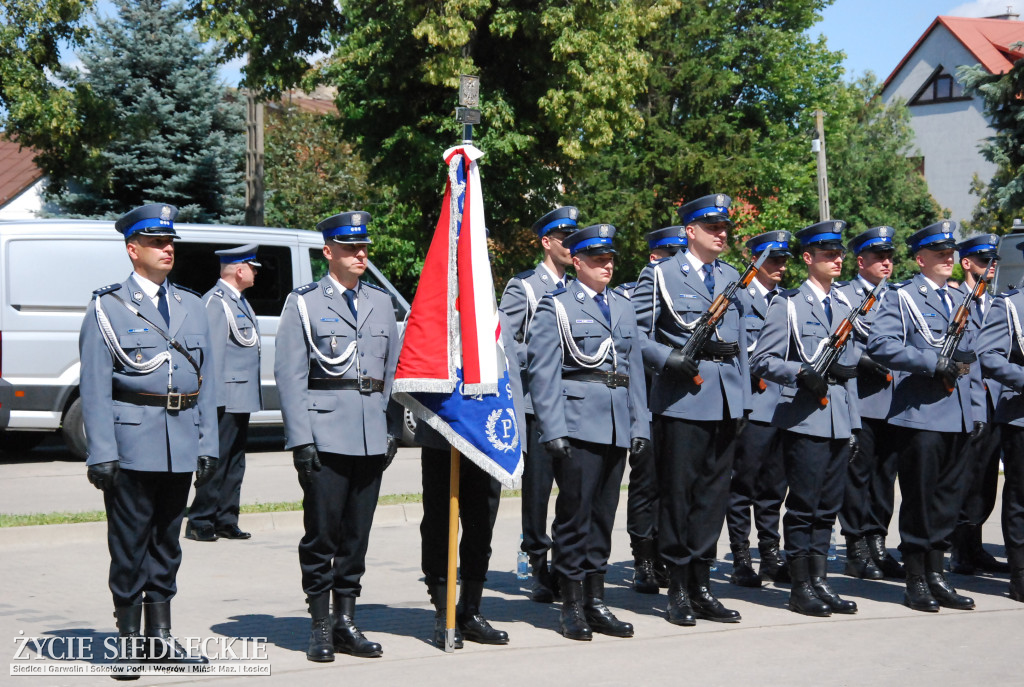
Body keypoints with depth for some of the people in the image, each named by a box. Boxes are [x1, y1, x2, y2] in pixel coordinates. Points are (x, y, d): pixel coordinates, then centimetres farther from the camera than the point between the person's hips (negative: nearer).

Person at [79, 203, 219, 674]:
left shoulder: (192, 307, 14)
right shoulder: (107, 307, -1)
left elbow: (205, 382, 14)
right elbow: (94, 386, -6)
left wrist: (207, 444, 7)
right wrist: (102, 454, -13)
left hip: (181, 446, 5)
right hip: (132, 444, -5)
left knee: (167, 542, 10)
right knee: (129, 544, 0)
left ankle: (161, 638, 17)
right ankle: (129, 639, 8)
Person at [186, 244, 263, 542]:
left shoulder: (240, 302, 19)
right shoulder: (216, 301, -12)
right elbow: (210, 352, -17)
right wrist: (214, 398, -21)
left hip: (242, 399, 10)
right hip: (226, 398, -10)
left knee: (234, 462, 12)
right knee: (217, 460, -7)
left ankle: (226, 520, 17)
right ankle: (200, 522, -1)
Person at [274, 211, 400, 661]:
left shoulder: (381, 303, 16)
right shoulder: (304, 303, 2)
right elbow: (290, 376, -3)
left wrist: (392, 431, 10)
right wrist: (300, 439, -10)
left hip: (372, 435, 4)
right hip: (326, 433, -4)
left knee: (357, 532, 7)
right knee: (322, 531, -3)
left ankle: (346, 622, 14)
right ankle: (320, 627, 5)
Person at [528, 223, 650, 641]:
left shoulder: (622, 308, 19)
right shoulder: (556, 307, 1)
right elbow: (543, 372, -5)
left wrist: (640, 424, 11)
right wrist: (552, 430, -13)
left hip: (617, 428, 6)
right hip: (578, 425, -6)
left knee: (603, 514, 9)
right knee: (575, 513, -5)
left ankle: (596, 602, 15)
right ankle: (573, 607, 2)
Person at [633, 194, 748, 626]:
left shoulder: (732, 278, 18)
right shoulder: (660, 276, 0)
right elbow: (635, 334, -4)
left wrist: (743, 399, 16)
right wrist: (668, 359, -19)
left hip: (725, 403, 6)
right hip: (682, 400, -6)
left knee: (714, 493, 7)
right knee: (677, 493, -2)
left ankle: (701, 587, 15)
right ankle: (678, 591, 6)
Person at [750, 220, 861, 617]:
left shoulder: (844, 306, 18)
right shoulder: (788, 305, -1)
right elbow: (762, 361, -6)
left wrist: (853, 424, 18)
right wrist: (801, 373, -22)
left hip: (838, 421, 6)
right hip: (805, 418, -6)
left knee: (828, 506, 8)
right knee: (803, 506, -4)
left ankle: (819, 582, 14)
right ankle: (801, 588, 2)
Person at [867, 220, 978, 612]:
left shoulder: (959, 299, 19)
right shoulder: (901, 297, -2)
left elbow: (971, 346, 26)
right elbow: (881, 345, -15)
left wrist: (962, 366, 4)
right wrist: (934, 363, -20)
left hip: (958, 413, 6)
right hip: (921, 413, -6)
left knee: (948, 496, 10)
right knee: (919, 498, -2)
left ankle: (936, 576, 19)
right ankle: (916, 582, 6)